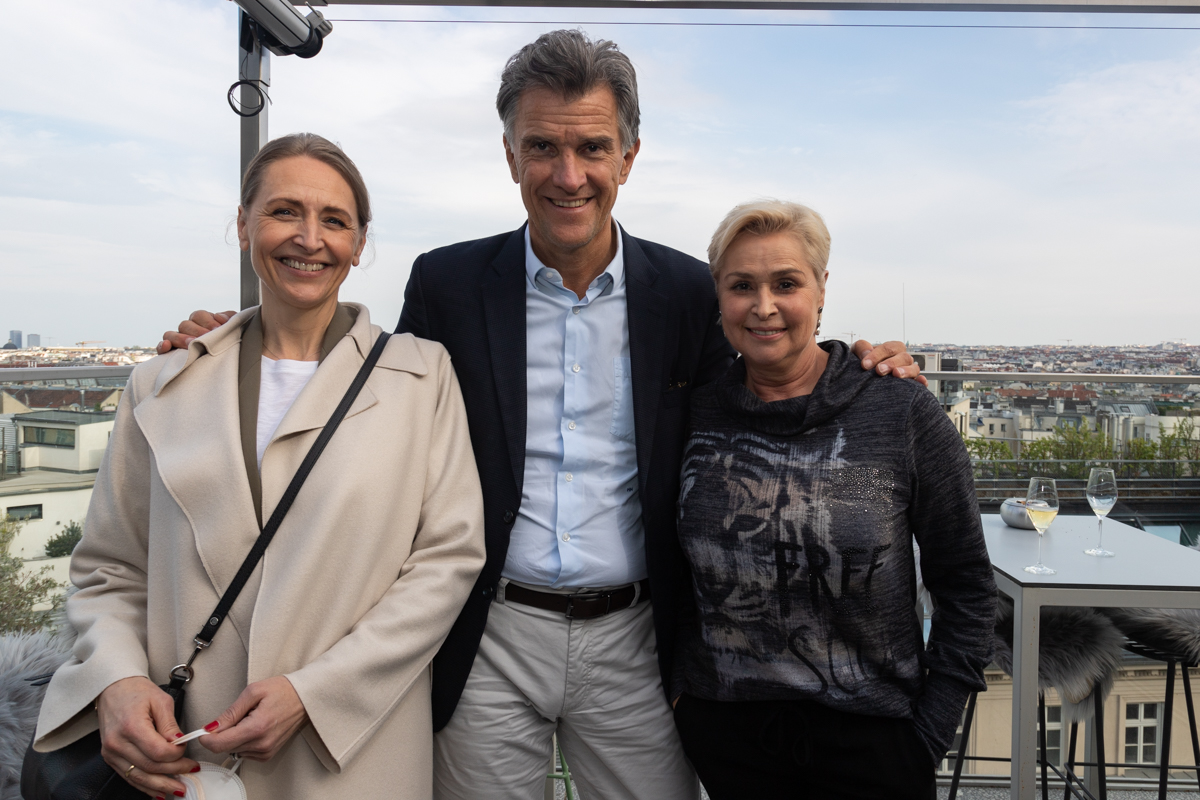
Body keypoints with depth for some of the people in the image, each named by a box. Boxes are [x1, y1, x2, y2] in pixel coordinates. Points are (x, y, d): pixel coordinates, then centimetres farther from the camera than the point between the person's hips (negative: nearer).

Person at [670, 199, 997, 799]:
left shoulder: (904, 413, -10)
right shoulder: (695, 412, -4)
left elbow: (966, 586, -4)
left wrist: (932, 731, -6)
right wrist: (677, 676, 4)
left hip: (870, 734, -2)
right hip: (720, 728, 2)